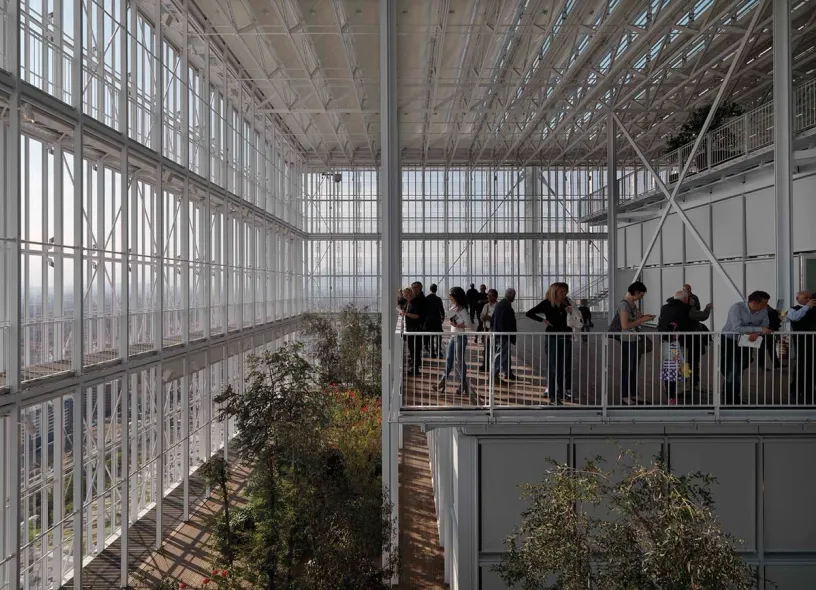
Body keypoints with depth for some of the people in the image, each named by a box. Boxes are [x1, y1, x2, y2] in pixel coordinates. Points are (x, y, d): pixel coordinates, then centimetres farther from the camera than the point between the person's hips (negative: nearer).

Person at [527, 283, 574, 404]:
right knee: (553, 367, -1)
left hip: (565, 336, 5)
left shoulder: (565, 302, 5)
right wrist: (543, 320, -14)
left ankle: (563, 392, 19)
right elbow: (529, 313, -8)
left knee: (565, 367, 8)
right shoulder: (546, 304, -7)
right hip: (552, 337, -5)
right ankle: (553, 394, 5)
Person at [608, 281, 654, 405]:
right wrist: (642, 320, -18)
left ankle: (633, 393, 25)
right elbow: (625, 325, -22)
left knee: (634, 367, 15)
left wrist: (644, 316, 2)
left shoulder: (633, 303, 9)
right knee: (627, 368, 0)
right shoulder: (624, 304, -17)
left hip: (636, 339, 8)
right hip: (628, 340, -8)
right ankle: (624, 395, 10)